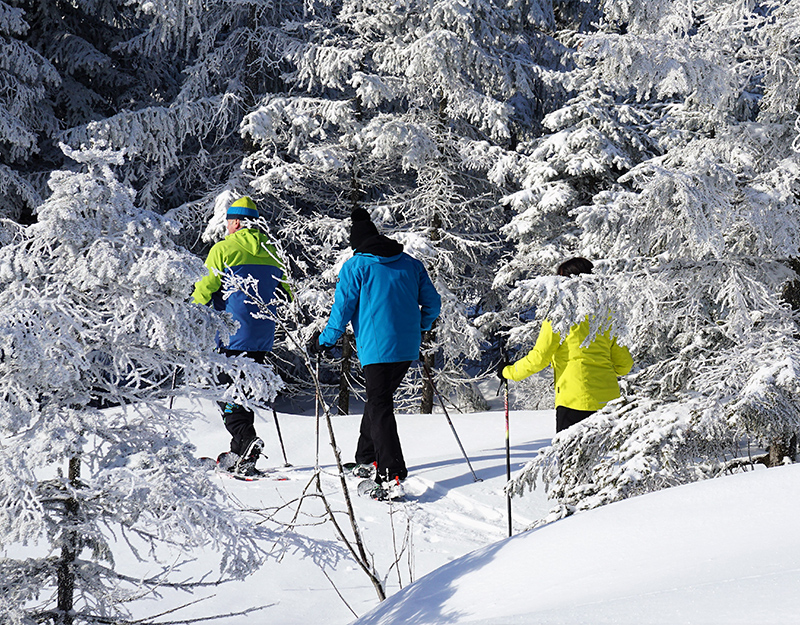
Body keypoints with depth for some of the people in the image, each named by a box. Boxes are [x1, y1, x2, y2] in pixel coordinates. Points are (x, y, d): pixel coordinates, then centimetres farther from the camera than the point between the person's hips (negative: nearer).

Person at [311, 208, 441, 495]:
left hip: (376, 349, -6)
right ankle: (367, 460, 28)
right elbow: (432, 302, 13)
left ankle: (392, 475, -15)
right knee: (378, 399, 22)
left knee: (380, 409, -4)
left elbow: (343, 308, -6)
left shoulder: (356, 266, -3)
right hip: (407, 347, 6)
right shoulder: (411, 264, 11)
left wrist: (324, 341, 7)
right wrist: (420, 327, 31)